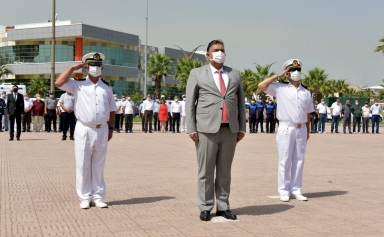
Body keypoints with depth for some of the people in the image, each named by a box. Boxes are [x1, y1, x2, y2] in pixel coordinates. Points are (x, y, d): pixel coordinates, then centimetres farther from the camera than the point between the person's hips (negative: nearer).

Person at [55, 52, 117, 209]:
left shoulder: (106, 87, 10)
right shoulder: (78, 84, 0)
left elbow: (112, 110, 15)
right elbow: (59, 83, -15)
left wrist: (111, 128, 9)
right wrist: (73, 68, -8)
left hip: (102, 130, 3)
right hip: (84, 130, -3)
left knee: (98, 166, 10)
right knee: (83, 166, 2)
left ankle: (98, 197, 17)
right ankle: (85, 198, 11)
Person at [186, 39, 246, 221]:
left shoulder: (235, 74, 14)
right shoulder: (197, 74, 5)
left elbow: (241, 102, 14)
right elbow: (190, 103, 2)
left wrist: (242, 127, 8)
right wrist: (191, 129, -5)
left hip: (230, 129, 3)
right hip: (207, 128, -3)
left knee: (225, 171, 8)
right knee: (206, 171, 2)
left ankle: (223, 207, 15)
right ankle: (205, 208, 10)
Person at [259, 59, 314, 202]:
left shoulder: (306, 93, 12)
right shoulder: (280, 88, -1)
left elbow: (308, 113, 17)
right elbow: (261, 86, -12)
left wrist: (307, 130, 13)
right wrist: (278, 76, -6)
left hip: (301, 130, 4)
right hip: (286, 129, -4)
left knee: (299, 161, 7)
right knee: (285, 161, -1)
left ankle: (296, 190, 14)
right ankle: (284, 191, 5)